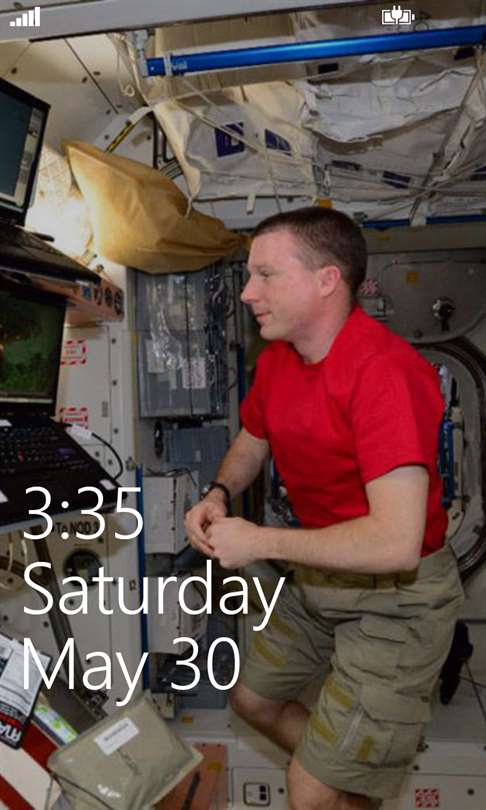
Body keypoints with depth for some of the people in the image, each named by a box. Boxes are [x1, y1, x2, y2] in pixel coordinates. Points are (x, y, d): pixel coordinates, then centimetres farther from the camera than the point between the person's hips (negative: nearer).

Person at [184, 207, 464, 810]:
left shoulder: (385, 371, -30)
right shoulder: (275, 360, -3)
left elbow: (396, 542, -35)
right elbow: (249, 443, 14)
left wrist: (260, 543, -26)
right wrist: (218, 496, -7)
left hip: (395, 597, -8)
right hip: (318, 576, 8)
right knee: (252, 698, 24)